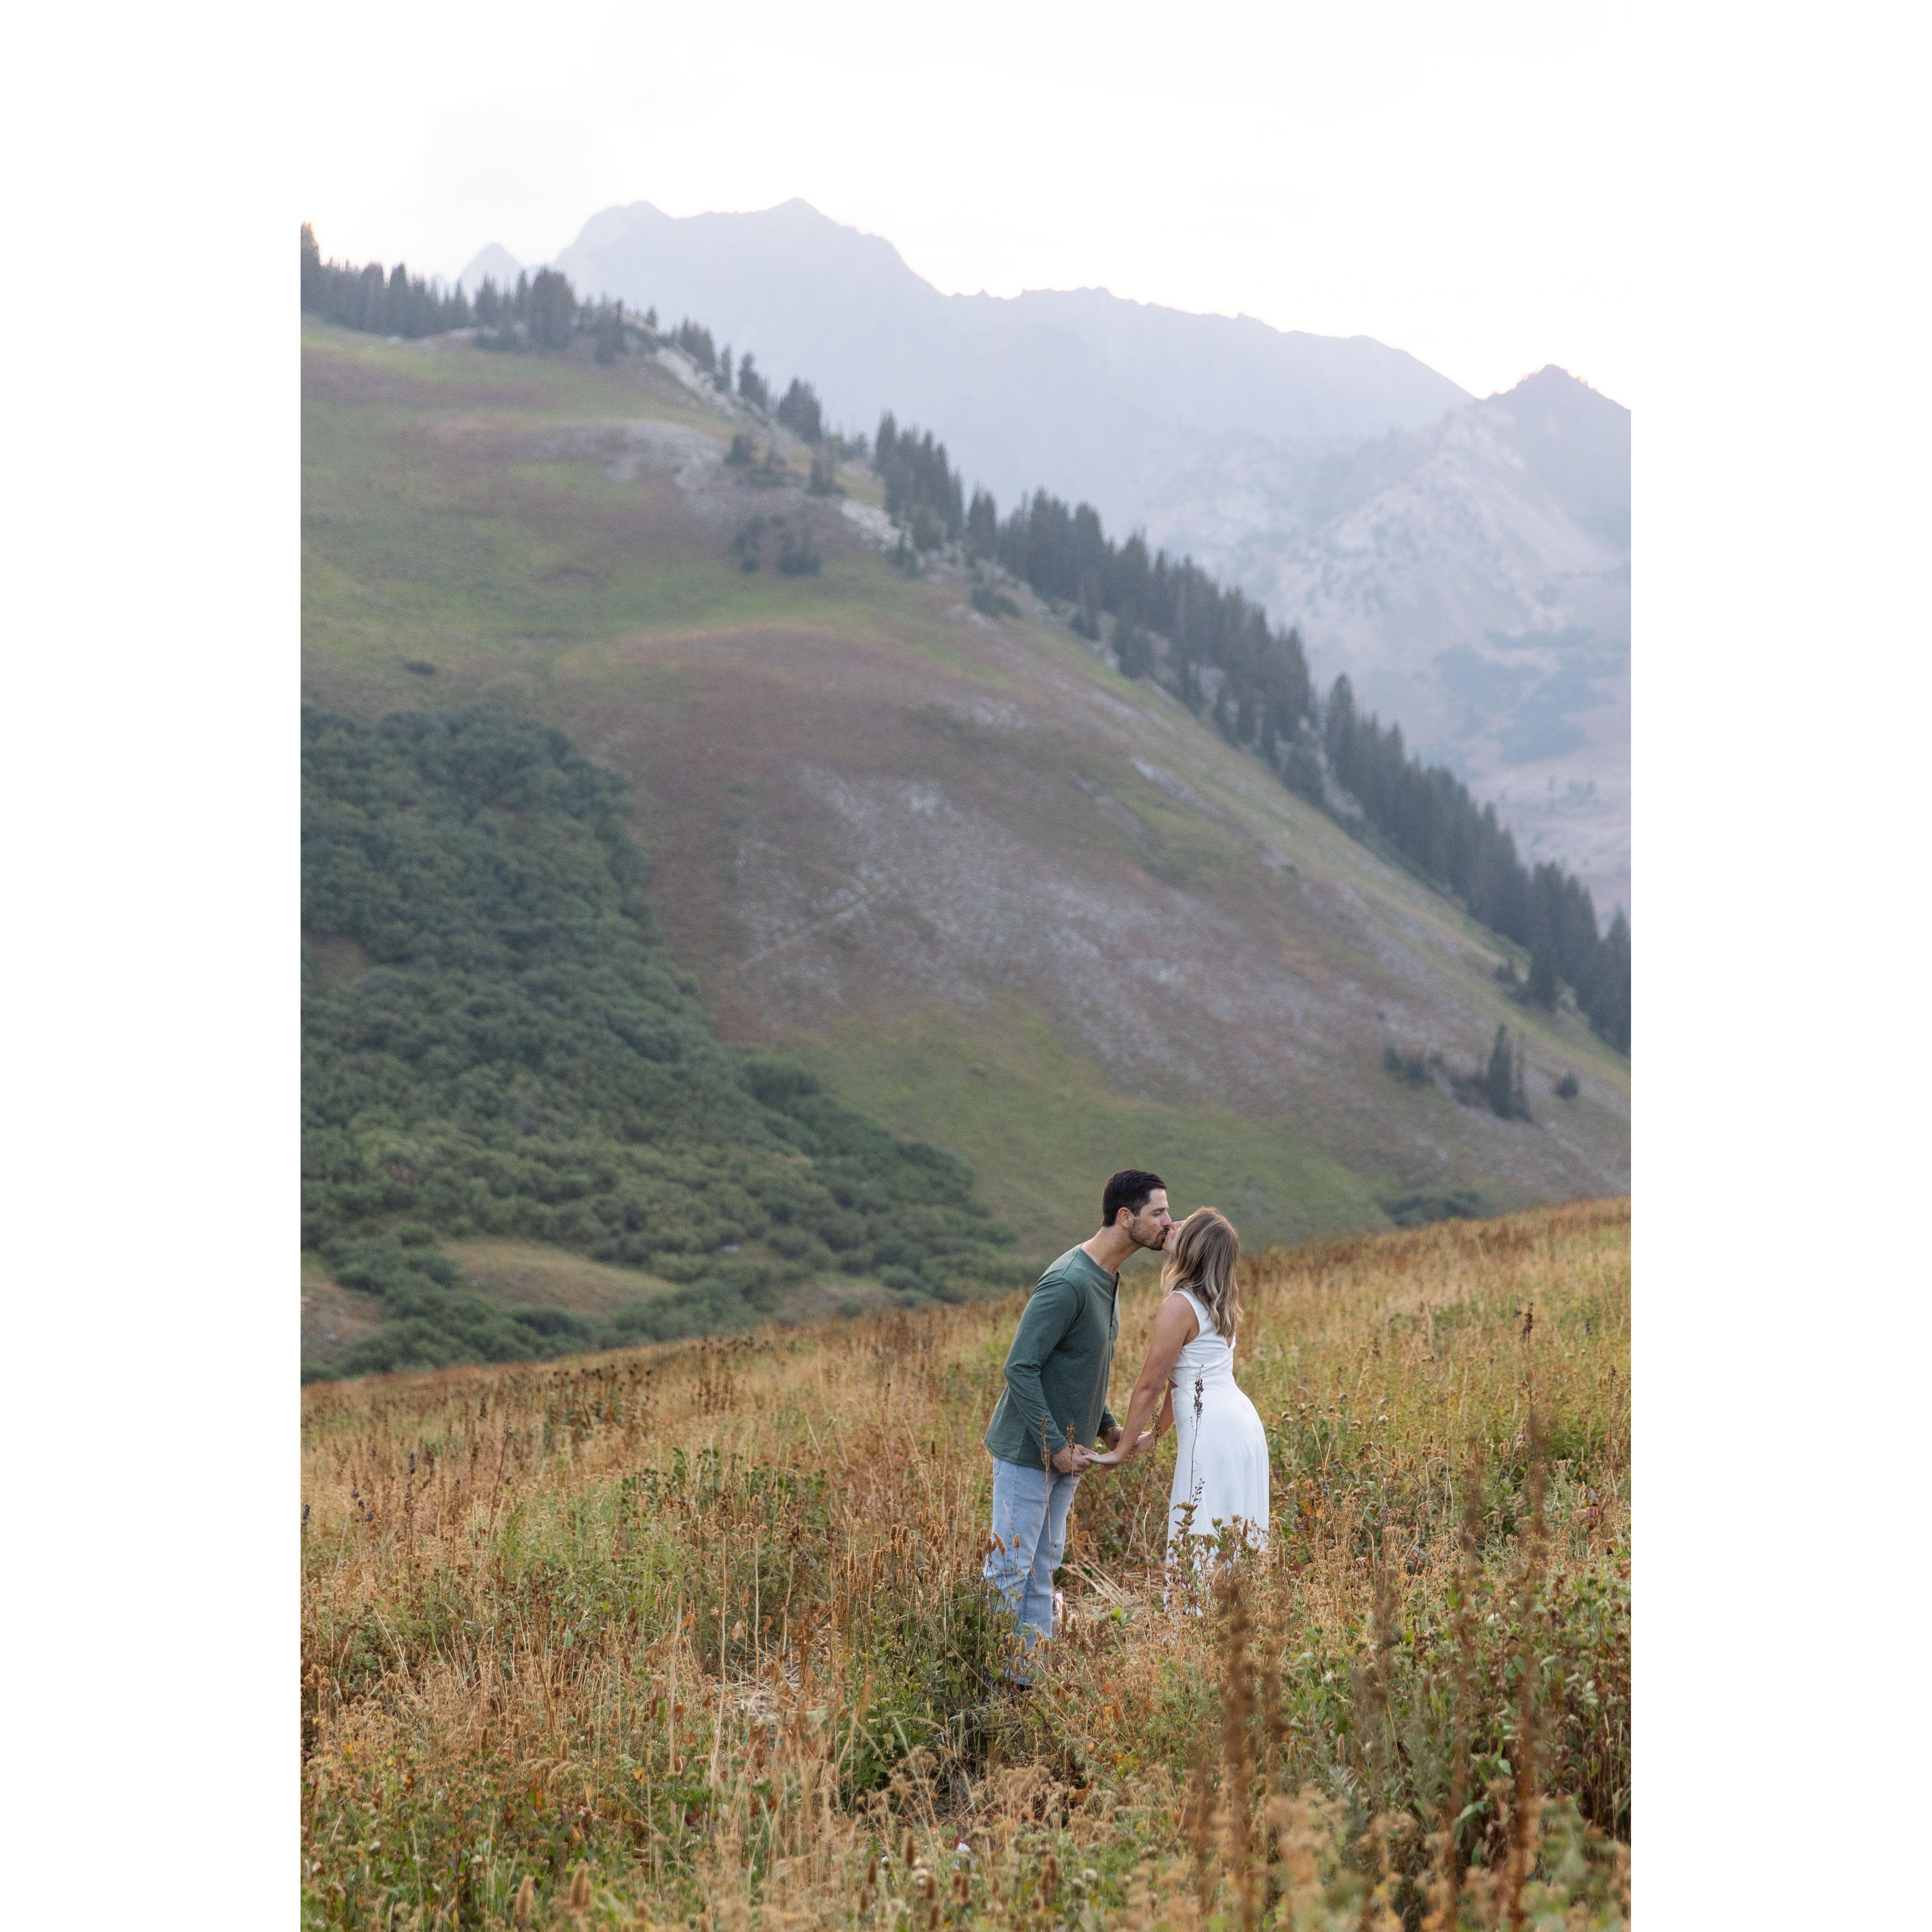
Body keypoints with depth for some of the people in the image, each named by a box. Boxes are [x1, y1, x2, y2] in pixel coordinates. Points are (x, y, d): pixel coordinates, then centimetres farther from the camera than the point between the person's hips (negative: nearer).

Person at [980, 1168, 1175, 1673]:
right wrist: (1056, 1447, -20)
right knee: (1010, 1568, -4)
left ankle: (1032, 1674, 15)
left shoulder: (1107, 1276, 7)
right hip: (1028, 1451, -9)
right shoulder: (1067, 1284, -23)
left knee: (1043, 1566, 11)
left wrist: (1106, 1424, 6)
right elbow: (1020, 1368, -23)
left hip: (1066, 1450, 9)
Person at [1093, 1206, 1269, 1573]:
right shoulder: (1219, 1304, 13)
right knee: (1234, 1545, 11)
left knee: (1201, 1549, -7)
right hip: (1243, 1423, 9)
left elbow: (1150, 1385, -11)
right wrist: (1156, 1434, 27)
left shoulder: (1179, 1307, -13)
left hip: (1212, 1433, -9)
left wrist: (1123, 1451, -3)